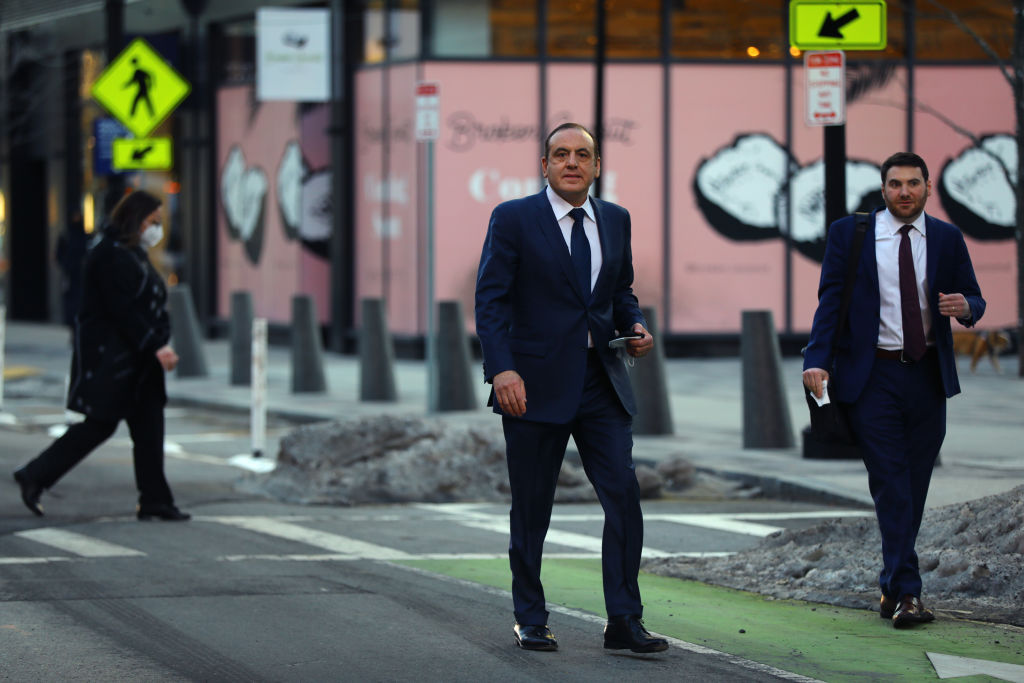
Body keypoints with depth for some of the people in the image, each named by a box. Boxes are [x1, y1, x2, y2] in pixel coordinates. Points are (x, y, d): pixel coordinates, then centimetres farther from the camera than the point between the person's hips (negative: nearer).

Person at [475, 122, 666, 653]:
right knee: (531, 509, 4)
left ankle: (624, 622, -2)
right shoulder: (513, 219, -3)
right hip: (536, 384, -4)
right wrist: (502, 368, -19)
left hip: (601, 383, 4)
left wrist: (634, 327, 1)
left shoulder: (615, 220, 11)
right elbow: (490, 299, -8)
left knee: (624, 496, -6)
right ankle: (530, 620, 18)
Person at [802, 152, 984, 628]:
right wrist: (817, 360, -15)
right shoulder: (848, 234, 2)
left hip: (928, 376, 3)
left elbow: (974, 299, 12)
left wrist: (965, 307, -13)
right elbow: (829, 302, -2)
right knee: (890, 485, -9)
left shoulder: (947, 239, 9)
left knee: (914, 486, 8)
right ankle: (906, 593, -12)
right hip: (873, 376, -3)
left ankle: (892, 586, 22)